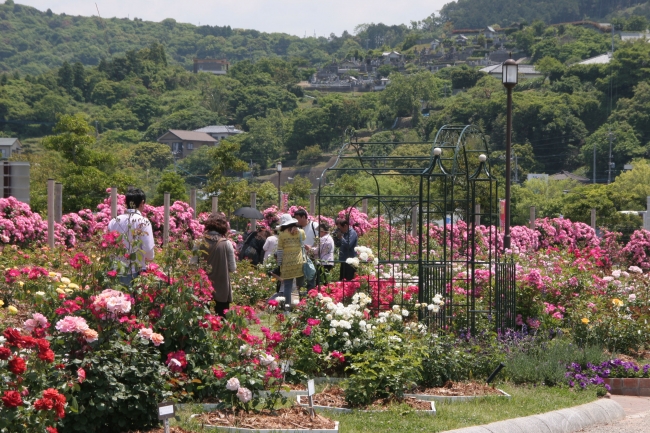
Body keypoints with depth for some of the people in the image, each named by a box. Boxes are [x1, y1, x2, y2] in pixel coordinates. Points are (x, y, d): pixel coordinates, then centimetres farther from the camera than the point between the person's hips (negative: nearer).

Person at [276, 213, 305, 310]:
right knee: (300, 284, 7)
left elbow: (279, 251, 0)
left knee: (287, 285, 2)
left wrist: (279, 264, 6)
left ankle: (287, 303, -7)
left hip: (286, 263, -1)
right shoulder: (301, 232, 3)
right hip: (299, 262, 1)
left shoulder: (282, 235, -2)